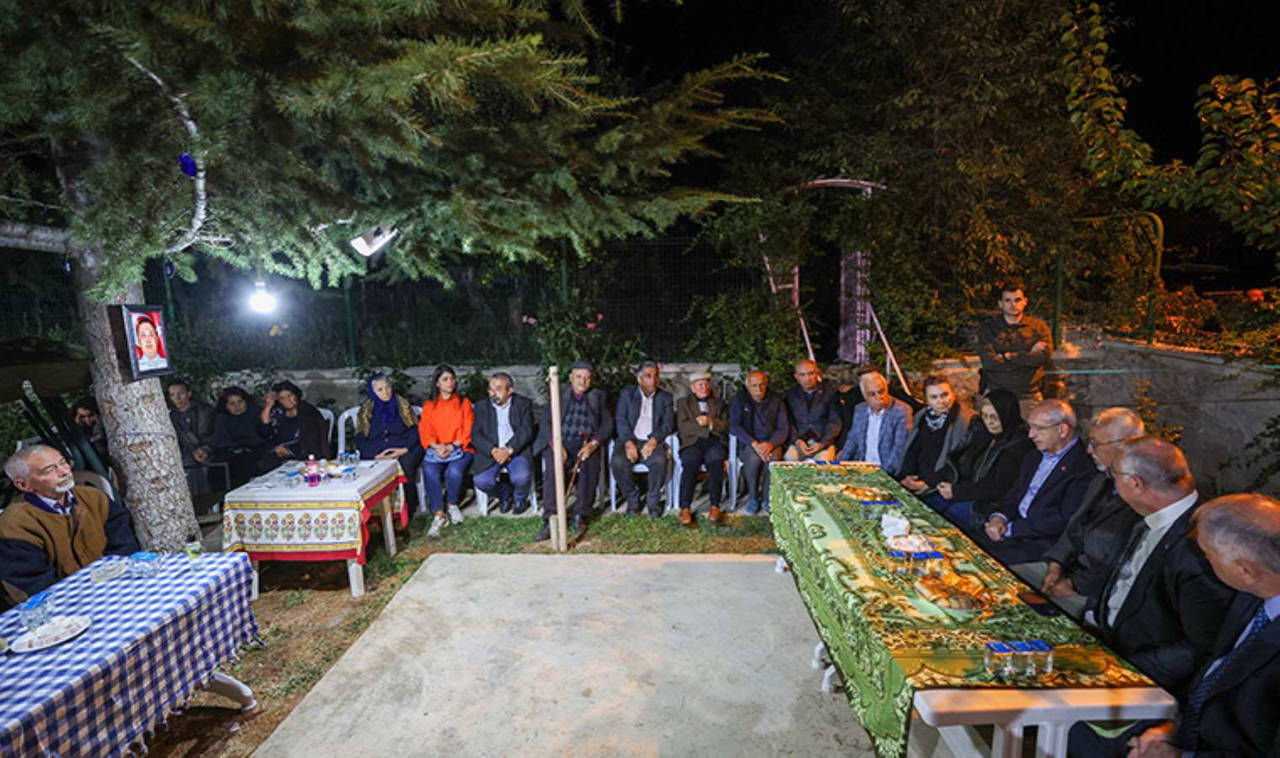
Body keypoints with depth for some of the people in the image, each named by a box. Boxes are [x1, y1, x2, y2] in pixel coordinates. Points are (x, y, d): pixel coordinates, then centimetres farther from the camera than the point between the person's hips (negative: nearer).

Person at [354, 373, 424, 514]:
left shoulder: (403, 405, 8)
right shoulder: (365, 411, 9)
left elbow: (415, 430, 4)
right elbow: (360, 440, 6)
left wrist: (404, 450, -12)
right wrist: (376, 455, -11)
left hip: (405, 450, -1)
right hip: (376, 454, 2)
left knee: (405, 466, -31)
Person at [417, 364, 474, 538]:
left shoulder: (464, 403, 11)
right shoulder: (429, 406, 15)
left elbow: (468, 431, 2)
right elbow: (425, 432, 6)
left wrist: (451, 447, -14)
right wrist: (437, 446, -15)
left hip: (459, 448, -1)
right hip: (436, 450, 1)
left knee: (454, 471, -33)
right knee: (429, 472, -31)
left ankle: (453, 504, -3)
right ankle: (438, 515, -22)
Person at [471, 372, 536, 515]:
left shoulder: (524, 404, 5)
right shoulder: (482, 406, 9)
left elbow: (526, 431, -5)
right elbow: (476, 435, 0)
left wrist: (509, 450, -20)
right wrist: (493, 451, -17)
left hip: (517, 450, -2)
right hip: (490, 453, 2)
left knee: (522, 477, -29)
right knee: (481, 481, -22)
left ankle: (520, 498, 8)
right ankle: (505, 495, 12)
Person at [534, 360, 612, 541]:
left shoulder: (599, 396, 19)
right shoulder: (558, 395, 17)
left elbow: (607, 423, 7)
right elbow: (545, 422, 5)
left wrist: (593, 443, -12)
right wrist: (556, 444, -14)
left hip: (586, 444, 0)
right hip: (559, 443, 0)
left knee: (590, 465, -33)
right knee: (553, 467, -32)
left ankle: (580, 516, -23)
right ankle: (551, 520, -31)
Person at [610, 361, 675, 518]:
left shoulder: (665, 397, 12)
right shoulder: (626, 394, 10)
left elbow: (668, 423, 2)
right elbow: (620, 420, 0)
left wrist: (653, 441, -17)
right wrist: (628, 442, -17)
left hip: (653, 441, 0)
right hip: (629, 439, 0)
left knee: (659, 461, -33)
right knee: (617, 462, -30)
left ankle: (653, 500, -8)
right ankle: (632, 500, -6)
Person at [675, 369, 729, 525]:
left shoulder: (719, 403, 24)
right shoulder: (683, 403, 20)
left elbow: (726, 427, 10)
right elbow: (682, 427, 4)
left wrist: (711, 422, -7)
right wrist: (702, 425, -5)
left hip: (715, 442, 1)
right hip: (693, 443, -1)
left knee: (715, 461, -32)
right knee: (689, 464, -32)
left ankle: (715, 507, -30)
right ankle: (685, 508, -32)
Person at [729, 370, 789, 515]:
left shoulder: (776, 402, 8)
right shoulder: (739, 401, 4)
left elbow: (783, 429, 1)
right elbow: (734, 427, -6)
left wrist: (770, 444, -19)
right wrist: (754, 443, -21)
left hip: (771, 444, 1)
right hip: (747, 444, -1)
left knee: (773, 457, -32)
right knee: (754, 457, -34)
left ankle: (767, 498, -13)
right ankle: (752, 498, -13)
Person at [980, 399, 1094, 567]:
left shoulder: (1084, 466, -12)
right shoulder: (1034, 459, 16)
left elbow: (1064, 521, -17)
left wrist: (1009, 528, -15)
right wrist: (999, 517, -6)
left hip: (1041, 544, -7)